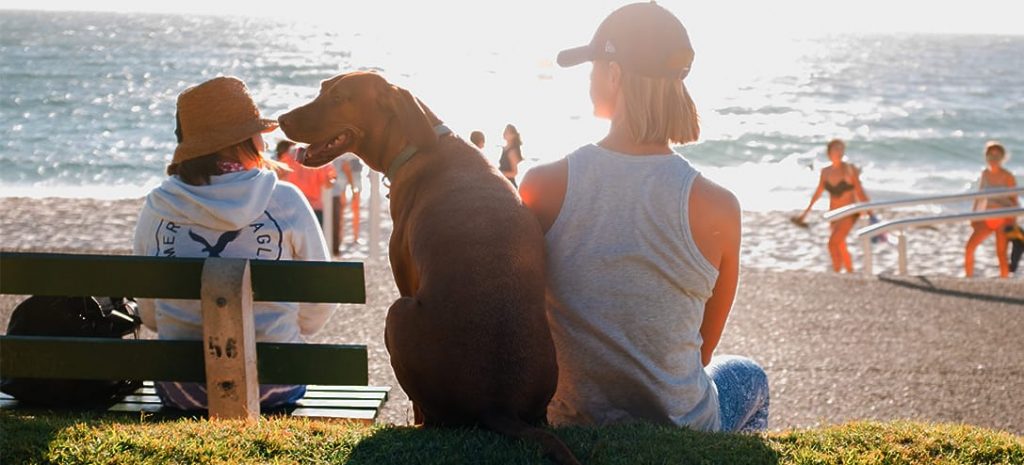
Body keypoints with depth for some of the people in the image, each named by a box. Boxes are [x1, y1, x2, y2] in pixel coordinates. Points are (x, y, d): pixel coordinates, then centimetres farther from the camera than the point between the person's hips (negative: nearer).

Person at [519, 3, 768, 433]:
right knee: (748, 376, 35)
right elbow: (703, 349, -4)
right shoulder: (716, 207, -18)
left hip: (568, 425, 2)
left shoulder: (542, 186, -16)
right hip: (678, 429, -2)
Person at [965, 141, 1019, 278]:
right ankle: (968, 278, 3)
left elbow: (1014, 200, -5)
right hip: (987, 219, 4)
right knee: (970, 247, -8)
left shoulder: (1007, 176, -8)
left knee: (1001, 254, -8)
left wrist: (1012, 222, -13)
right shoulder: (985, 173, 6)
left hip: (1003, 220, -4)